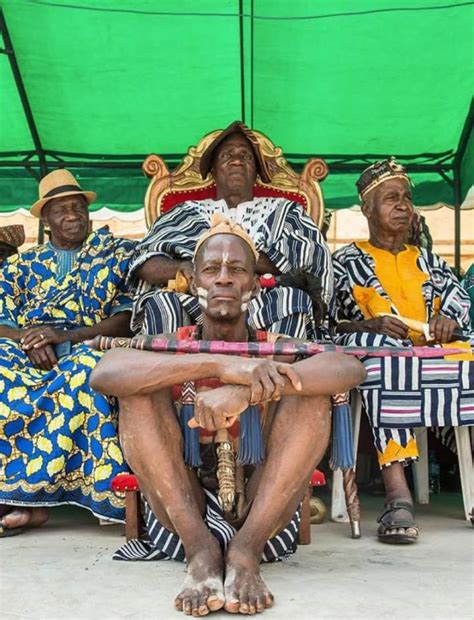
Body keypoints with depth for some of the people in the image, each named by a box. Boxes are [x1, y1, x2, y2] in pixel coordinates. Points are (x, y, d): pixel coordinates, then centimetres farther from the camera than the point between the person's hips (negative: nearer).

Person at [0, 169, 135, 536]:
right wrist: (30, 340, -14)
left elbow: (128, 318, 1)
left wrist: (67, 336, -14)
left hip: (87, 347, -2)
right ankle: (31, 500, -33)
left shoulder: (118, 254, 15)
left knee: (85, 369, -38)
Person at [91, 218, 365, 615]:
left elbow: (351, 367, -22)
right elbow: (104, 374, -24)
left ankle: (245, 553, -26)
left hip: (264, 514, 0)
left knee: (309, 389, -18)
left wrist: (247, 390, -37)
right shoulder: (169, 347, 1)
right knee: (141, 389, -17)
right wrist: (221, 365, -36)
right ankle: (201, 552, -25)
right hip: (180, 514, 0)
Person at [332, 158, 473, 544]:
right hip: (374, 353, -4)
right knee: (381, 354, -41)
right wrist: (371, 326, -14)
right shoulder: (346, 262, 16)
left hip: (433, 352, 4)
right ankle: (398, 493, -49)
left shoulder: (429, 262, 29)